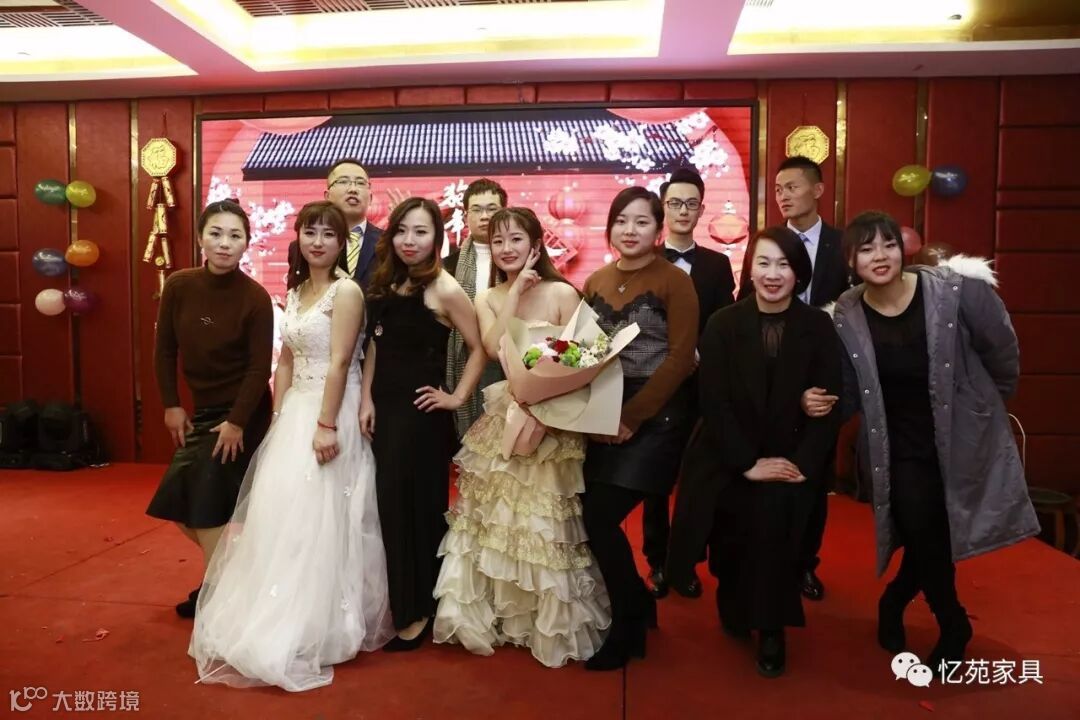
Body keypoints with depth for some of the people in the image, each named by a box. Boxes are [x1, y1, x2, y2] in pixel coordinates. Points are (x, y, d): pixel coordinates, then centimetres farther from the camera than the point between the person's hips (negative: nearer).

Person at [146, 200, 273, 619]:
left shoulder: (255, 298, -17)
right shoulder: (178, 286, -4)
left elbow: (260, 367, -14)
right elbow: (165, 349, 5)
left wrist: (237, 422, -17)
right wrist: (171, 405, 1)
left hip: (241, 413, -6)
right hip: (201, 409, 6)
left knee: (205, 506, -6)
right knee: (181, 504, 10)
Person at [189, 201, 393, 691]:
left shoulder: (347, 291, -10)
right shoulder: (296, 291, 14)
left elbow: (339, 363, -18)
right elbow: (287, 362, 14)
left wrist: (326, 425, -21)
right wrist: (278, 420, 9)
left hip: (330, 414, -8)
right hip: (295, 412, 8)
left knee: (317, 518, -3)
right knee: (283, 512, 11)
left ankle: (312, 633, 12)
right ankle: (277, 623, 27)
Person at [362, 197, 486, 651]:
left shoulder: (444, 289, -13)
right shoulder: (387, 283, 8)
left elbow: (480, 347, -13)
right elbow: (375, 346, 10)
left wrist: (458, 396, -10)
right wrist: (367, 401, 3)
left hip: (422, 411, -7)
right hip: (386, 408, 7)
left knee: (419, 505, 3)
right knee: (389, 505, 14)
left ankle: (419, 612, 20)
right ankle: (399, 606, 31)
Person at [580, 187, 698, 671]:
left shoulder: (674, 281, -6)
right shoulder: (596, 282, 11)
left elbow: (681, 358, -12)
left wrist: (631, 417, -15)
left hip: (653, 417, -5)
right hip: (602, 417, 6)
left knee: (599, 517, -11)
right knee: (594, 516, 4)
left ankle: (629, 627, 12)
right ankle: (638, 605, 30)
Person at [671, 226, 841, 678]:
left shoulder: (818, 328, 1)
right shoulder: (722, 325, -1)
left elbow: (829, 405, -2)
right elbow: (714, 403, -7)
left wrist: (802, 463, -14)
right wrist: (748, 463, -14)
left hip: (792, 463, 0)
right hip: (730, 464, 0)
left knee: (774, 512, -25)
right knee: (738, 520, -19)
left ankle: (771, 630, -6)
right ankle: (736, 609, 13)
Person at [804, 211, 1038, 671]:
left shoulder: (957, 291, -18)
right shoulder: (846, 317, -12)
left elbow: (1002, 354, -2)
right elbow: (850, 394, -4)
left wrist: (987, 406, 10)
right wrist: (824, 404, -24)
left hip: (963, 440, 0)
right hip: (898, 448, 0)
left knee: (935, 539, 6)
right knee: (923, 536, -10)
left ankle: (894, 603, 39)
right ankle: (953, 626, 22)